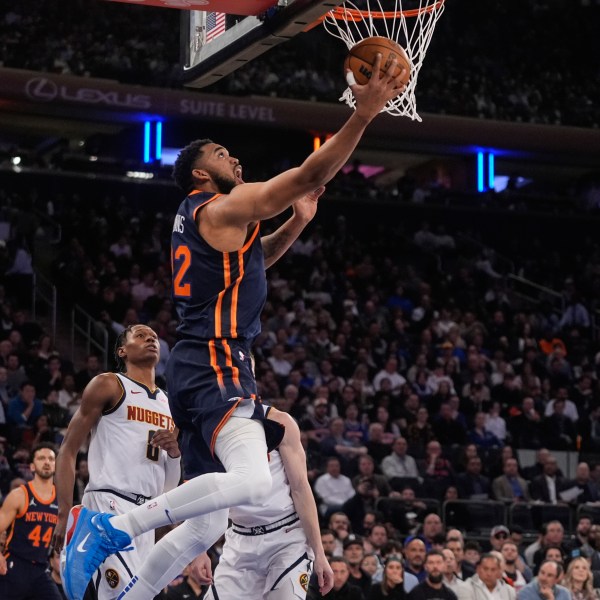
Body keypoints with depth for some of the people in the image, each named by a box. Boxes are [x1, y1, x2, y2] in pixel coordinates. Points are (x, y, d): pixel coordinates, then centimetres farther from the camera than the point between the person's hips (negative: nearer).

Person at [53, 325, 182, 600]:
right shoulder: (108, 386, 3)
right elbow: (68, 450, -2)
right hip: (108, 505, -7)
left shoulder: (168, 404, 21)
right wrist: (64, 515, -12)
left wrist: (175, 452, 2)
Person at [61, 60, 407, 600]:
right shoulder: (227, 205, -7)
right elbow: (311, 175, -13)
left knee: (212, 518, 14)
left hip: (203, 368, 11)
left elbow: (249, 264, 39)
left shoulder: (198, 216, 22)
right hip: (217, 366, -11)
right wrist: (363, 114, -12)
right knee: (253, 483, -30)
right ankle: (111, 528, -26)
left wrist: (297, 224, 26)